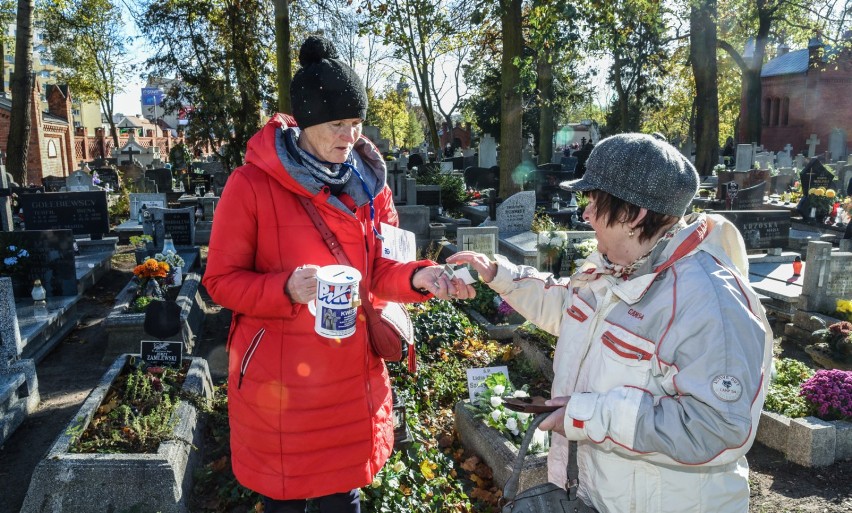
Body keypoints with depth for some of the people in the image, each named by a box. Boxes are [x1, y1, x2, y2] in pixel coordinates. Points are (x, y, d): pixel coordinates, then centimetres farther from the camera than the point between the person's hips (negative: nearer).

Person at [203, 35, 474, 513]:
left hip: (351, 372, 4)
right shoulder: (252, 184, -14)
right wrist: (288, 289, -28)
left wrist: (419, 277, -20)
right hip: (278, 376, -3)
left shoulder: (369, 180, 0)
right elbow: (221, 281, -10)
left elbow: (380, 269, 2)